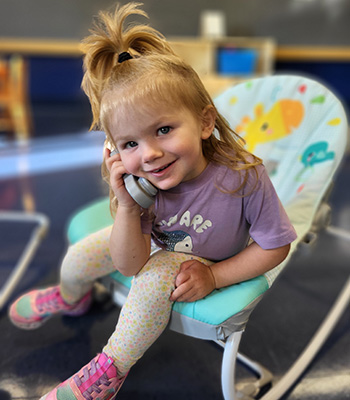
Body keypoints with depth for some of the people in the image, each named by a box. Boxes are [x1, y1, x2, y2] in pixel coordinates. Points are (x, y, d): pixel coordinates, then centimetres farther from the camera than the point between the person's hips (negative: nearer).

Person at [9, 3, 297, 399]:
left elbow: (274, 247, -20)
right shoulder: (142, 184, -27)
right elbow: (129, 265, -23)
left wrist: (214, 276, -23)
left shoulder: (243, 177, -36)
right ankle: (69, 297, 44)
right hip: (152, 245, 4)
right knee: (80, 255, 3)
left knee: (155, 278, -32)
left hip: (211, 263, -3)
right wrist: (127, 208, -39)